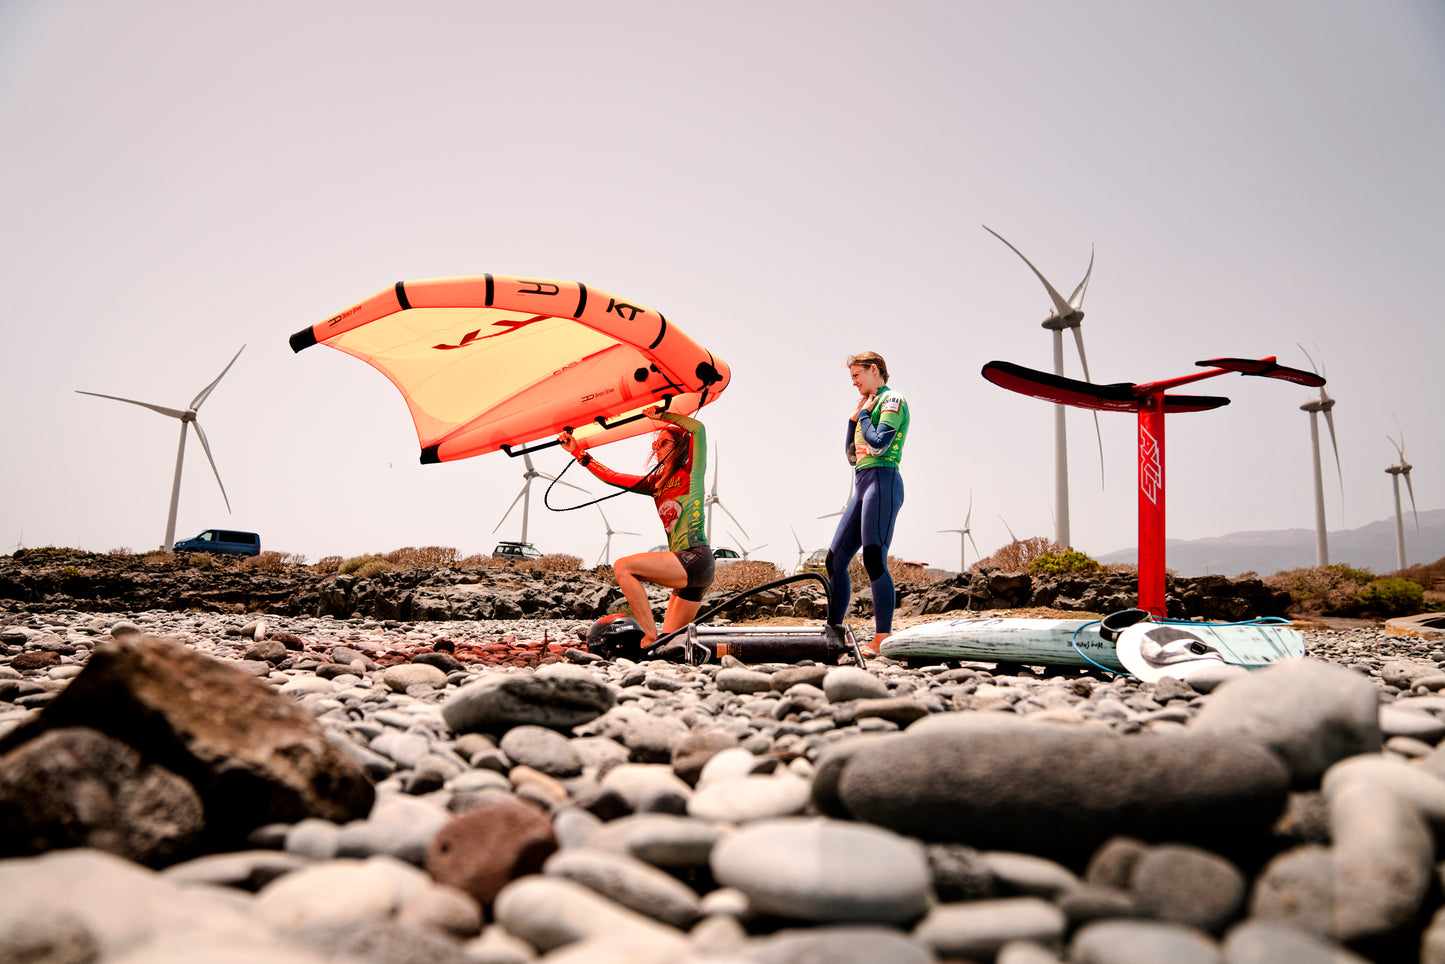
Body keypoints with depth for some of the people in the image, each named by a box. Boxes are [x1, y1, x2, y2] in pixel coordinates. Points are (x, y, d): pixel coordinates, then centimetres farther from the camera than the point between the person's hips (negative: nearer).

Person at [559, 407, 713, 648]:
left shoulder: (691, 474, 2)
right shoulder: (656, 483, 21)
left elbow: (698, 428, -12)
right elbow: (611, 476, 25)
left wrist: (662, 415, -1)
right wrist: (577, 452, 25)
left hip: (696, 558, -8)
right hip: (687, 566, 8)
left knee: (622, 567, -17)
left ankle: (650, 636, -17)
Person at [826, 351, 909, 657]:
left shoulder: (892, 400, -1)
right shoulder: (870, 406, 24)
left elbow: (878, 445, -16)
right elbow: (852, 456, 23)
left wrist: (863, 413, -1)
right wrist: (853, 419, 15)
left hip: (883, 481, -9)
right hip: (862, 485, 9)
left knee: (874, 560, -16)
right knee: (835, 560, 5)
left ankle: (883, 639, -14)